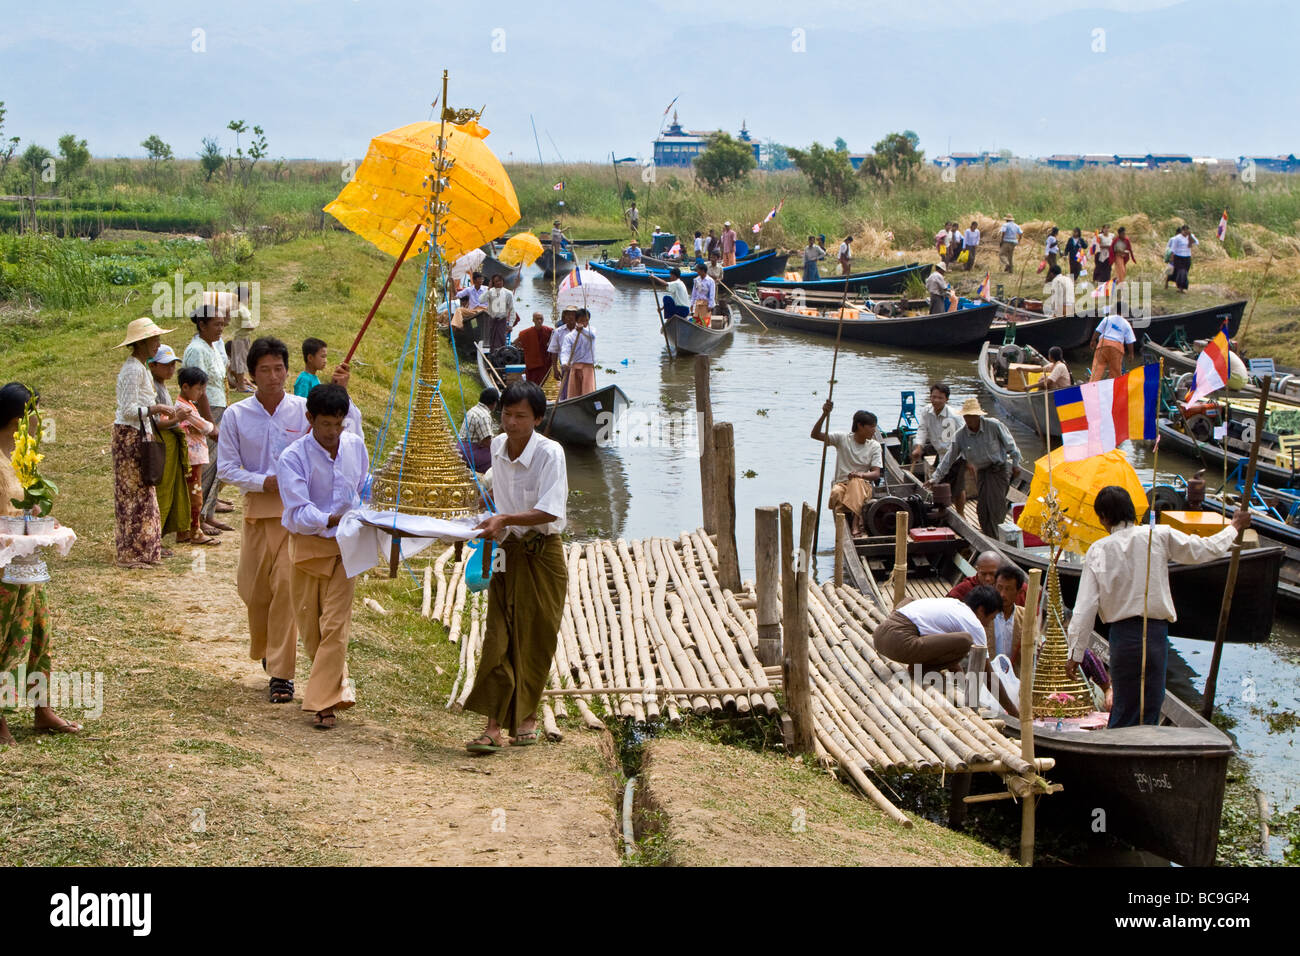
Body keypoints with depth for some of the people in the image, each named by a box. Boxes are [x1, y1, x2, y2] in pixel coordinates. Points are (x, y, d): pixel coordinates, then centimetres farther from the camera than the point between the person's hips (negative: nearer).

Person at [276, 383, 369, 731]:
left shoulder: (355, 446, 0)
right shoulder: (293, 458, -13)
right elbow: (298, 511, -22)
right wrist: (331, 519, -36)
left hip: (343, 547, 1)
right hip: (306, 546, -1)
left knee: (334, 626, -9)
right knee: (309, 627, 9)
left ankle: (323, 703, -7)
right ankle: (338, 687, 30)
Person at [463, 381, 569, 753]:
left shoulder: (550, 452, -16)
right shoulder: (498, 446, 2)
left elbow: (549, 512, -24)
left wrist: (506, 519, -32)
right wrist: (498, 524, 13)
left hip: (542, 554, -4)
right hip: (508, 552, 5)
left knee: (534, 639, 4)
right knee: (498, 638, -5)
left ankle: (527, 716, 22)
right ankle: (493, 725, -9)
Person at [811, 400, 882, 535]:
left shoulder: (874, 446, 5)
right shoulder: (842, 438, 1)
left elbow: (876, 473, -2)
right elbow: (815, 435, -8)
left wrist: (861, 474, -25)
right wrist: (825, 415, -24)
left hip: (863, 485, 0)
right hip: (841, 483, 0)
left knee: (856, 482, -37)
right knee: (836, 493, -36)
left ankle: (854, 524, -48)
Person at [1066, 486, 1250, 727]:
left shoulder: (1098, 550, -1)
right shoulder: (1159, 536, -1)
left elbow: (1085, 607, -4)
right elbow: (1206, 549, 7)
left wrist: (1075, 653, 1)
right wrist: (1235, 526, 26)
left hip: (1123, 635, 0)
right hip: (1156, 633, 0)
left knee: (1124, 709, 9)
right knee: (1150, 710, 6)